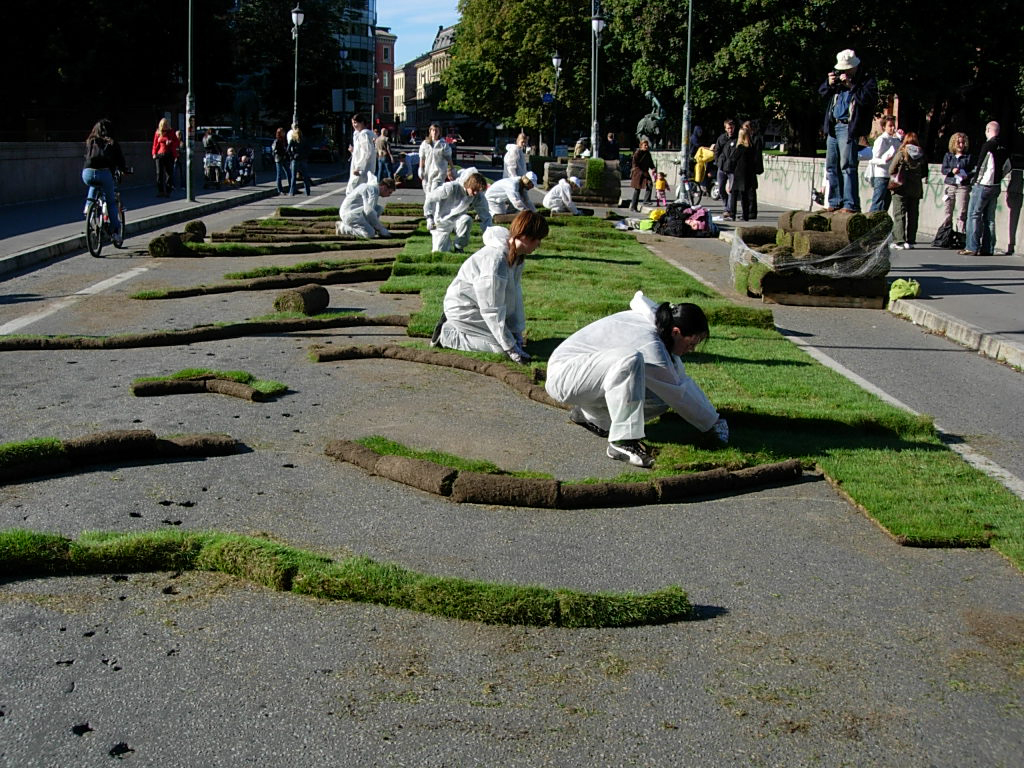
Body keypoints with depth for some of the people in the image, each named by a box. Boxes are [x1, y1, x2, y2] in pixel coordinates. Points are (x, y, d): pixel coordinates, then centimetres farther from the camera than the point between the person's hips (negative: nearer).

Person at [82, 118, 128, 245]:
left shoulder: (90, 141, 22)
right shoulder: (112, 143, 14)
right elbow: (120, 160, 16)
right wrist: (124, 169, 36)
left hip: (87, 173, 3)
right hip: (104, 173, -3)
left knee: (94, 186, 40)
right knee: (111, 203, 12)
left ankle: (89, 205, 23)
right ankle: (115, 232, 6)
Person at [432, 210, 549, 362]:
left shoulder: (516, 256, -4)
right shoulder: (496, 261, -33)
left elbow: (515, 295, -1)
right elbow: (493, 311, -29)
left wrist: (518, 335, -5)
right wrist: (512, 349, -25)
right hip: (462, 308, -9)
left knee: (513, 337, 9)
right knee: (502, 344, -15)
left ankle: (452, 325, 16)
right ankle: (447, 335, -4)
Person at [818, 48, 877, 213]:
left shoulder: (867, 80, -1)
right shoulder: (838, 77, 16)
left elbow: (868, 99, -15)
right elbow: (822, 92, 22)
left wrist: (850, 85, -18)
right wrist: (829, 84, 1)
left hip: (849, 127, -7)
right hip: (833, 127, 7)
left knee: (847, 166, -13)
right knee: (832, 166, 8)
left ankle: (851, 204, -13)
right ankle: (835, 202, 15)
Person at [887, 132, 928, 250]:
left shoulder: (901, 153, -9)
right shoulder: (922, 155, 1)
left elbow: (891, 170, -4)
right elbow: (925, 173, 7)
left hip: (901, 188, -3)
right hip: (916, 189, 3)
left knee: (899, 214, 0)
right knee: (913, 215, 10)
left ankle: (900, 241, -7)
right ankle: (910, 241, 10)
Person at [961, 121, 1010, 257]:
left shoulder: (988, 145, -13)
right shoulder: (1005, 148, 9)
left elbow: (980, 165, -12)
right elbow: (1007, 168, 16)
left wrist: (974, 178, 3)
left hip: (983, 185, -7)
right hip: (996, 186, 7)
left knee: (974, 215, -4)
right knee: (989, 218, 10)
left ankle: (972, 247, -9)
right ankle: (988, 248, 9)